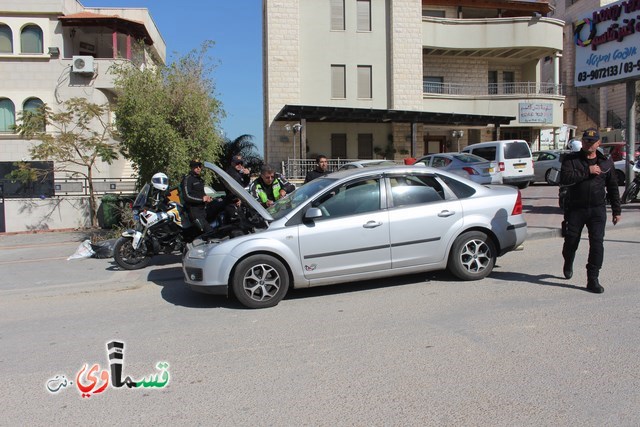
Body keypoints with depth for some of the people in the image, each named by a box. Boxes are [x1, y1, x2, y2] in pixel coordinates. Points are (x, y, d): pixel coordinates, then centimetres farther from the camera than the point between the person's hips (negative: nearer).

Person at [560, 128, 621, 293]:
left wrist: (616, 210, 12)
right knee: (571, 241, 8)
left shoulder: (606, 162, 9)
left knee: (597, 243, -7)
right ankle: (568, 264, 40)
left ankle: (593, 280, -1)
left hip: (598, 210, 1)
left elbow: (613, 187, 13)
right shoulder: (571, 159, 0)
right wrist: (587, 171, -19)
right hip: (575, 209, -1)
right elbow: (564, 178, -17)